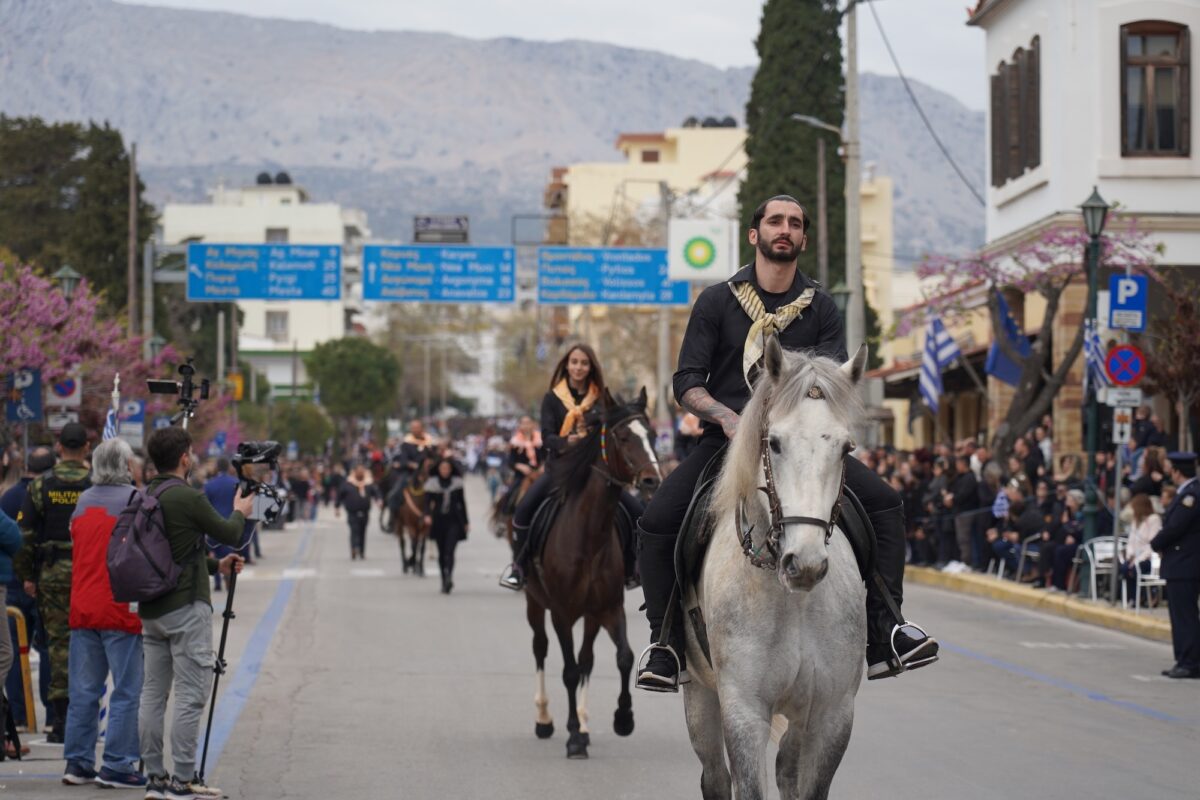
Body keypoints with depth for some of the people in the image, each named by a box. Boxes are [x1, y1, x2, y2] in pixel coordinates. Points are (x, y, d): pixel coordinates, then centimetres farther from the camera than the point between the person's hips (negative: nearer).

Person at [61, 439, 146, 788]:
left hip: (82, 609, 6)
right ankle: (117, 765, -4)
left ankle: (77, 762, 12)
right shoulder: (134, 499, -8)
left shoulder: (82, 502, 12)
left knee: (83, 690, 10)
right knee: (127, 691, -2)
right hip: (120, 611, -6)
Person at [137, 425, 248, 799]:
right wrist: (241, 512, 18)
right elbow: (229, 534, -3)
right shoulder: (188, 497, -14)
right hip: (186, 608, -8)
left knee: (153, 694, 8)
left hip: (151, 609, 8)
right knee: (191, 695, -4)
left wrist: (216, 565, 26)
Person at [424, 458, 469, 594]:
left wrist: (466, 522, 11)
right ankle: (445, 580, 18)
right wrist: (427, 515, -23)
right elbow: (428, 501, -3)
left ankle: (449, 577, -28)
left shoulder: (457, 482, 4)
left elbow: (462, 502, 10)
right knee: (441, 552, 9)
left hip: (454, 521, -2)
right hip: (438, 520, 2)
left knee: (449, 550, -17)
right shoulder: (432, 483, 2)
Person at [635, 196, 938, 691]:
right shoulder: (717, 302, 1)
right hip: (727, 439, -2)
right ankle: (666, 645, -9)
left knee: (885, 503, -16)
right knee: (657, 520, -23)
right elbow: (687, 383, -2)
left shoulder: (821, 308, 7)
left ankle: (883, 635, -13)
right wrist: (728, 418, -21)